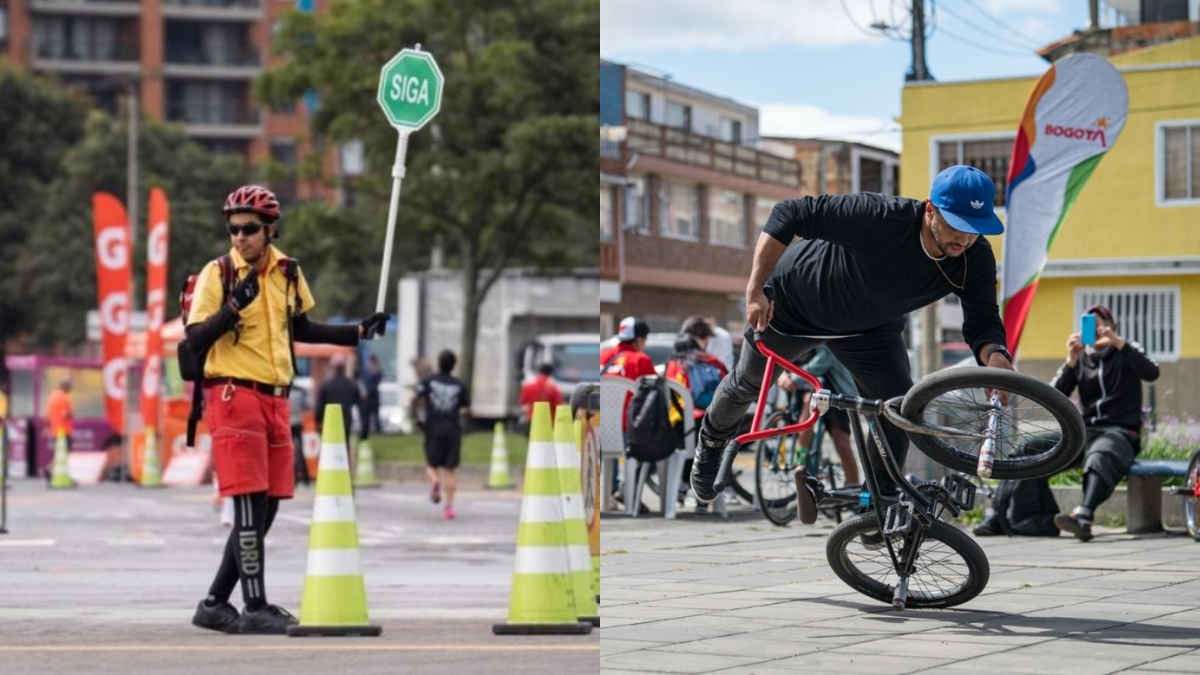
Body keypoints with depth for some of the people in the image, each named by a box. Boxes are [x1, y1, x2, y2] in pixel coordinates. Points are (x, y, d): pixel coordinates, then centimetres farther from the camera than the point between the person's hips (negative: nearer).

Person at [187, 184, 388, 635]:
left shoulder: (288, 273, 10)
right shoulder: (217, 274, -6)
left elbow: (300, 329, 25)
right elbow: (195, 339, -11)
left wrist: (359, 332, 19)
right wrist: (234, 306, -24)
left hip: (275, 399, 7)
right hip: (234, 396, -7)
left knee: (266, 510, 8)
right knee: (250, 507, -11)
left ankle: (216, 603, 18)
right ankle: (255, 608, -7)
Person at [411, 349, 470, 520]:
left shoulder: (428, 382, 3)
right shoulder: (459, 385, 6)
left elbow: (416, 399, -8)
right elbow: (466, 405, 10)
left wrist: (415, 418, 4)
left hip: (433, 429, -1)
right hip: (453, 429, 1)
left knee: (432, 465, 13)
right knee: (449, 469, 4)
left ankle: (435, 481, -21)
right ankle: (449, 505, -5)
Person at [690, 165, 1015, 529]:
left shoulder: (975, 259, -28)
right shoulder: (880, 217, -42)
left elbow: (982, 322, -25)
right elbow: (789, 215, -37)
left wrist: (995, 354, -49)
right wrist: (755, 290, -40)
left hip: (869, 326, 3)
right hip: (793, 300, -3)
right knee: (749, 382, 17)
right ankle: (712, 440, 50)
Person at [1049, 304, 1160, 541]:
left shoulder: (1126, 352, 9)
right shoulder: (1080, 359, 16)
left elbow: (1152, 373, -13)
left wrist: (1118, 343, -19)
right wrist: (1071, 362, -10)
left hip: (1121, 431, -4)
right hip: (1086, 431, 4)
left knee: (1100, 457, -41)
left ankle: (1083, 517, -64)